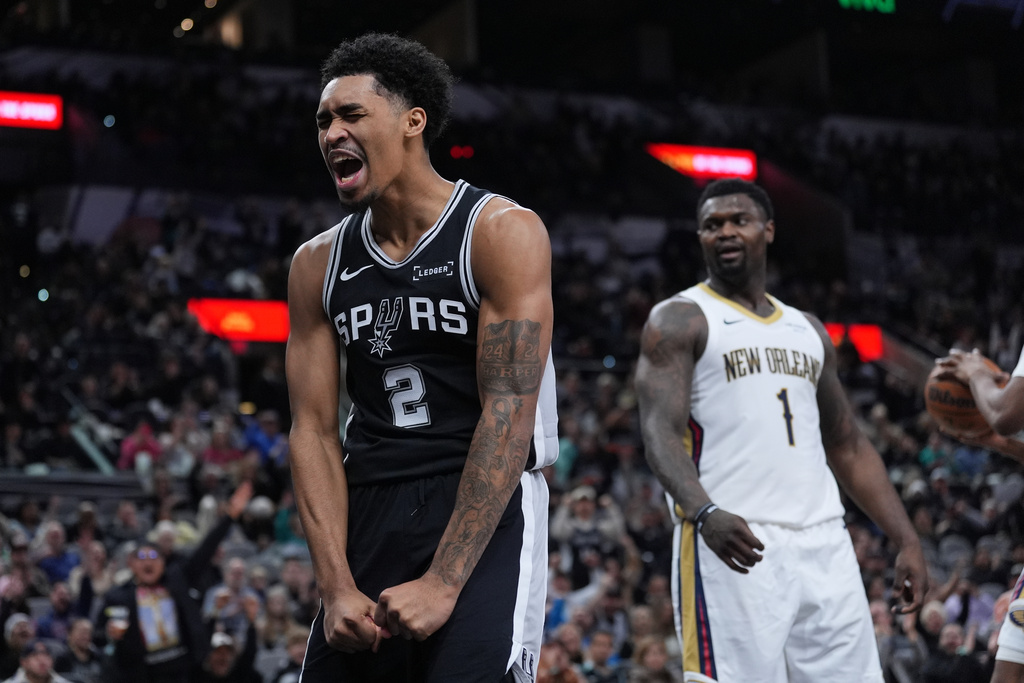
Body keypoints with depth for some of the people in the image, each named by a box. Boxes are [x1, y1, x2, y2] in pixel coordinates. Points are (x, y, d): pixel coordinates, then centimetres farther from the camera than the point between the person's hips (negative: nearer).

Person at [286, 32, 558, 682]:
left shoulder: (502, 232, -8)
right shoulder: (317, 263, 8)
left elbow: (508, 416, -15)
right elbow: (314, 428, 4)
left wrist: (444, 581, -21)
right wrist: (337, 586, -9)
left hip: (486, 509, -5)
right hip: (366, 512, 5)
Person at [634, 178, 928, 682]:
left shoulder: (808, 331, 21)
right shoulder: (679, 320, 2)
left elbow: (849, 448, 24)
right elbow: (660, 431, -12)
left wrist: (906, 540, 13)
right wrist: (703, 512, -31)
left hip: (824, 545, 6)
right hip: (731, 544, -6)